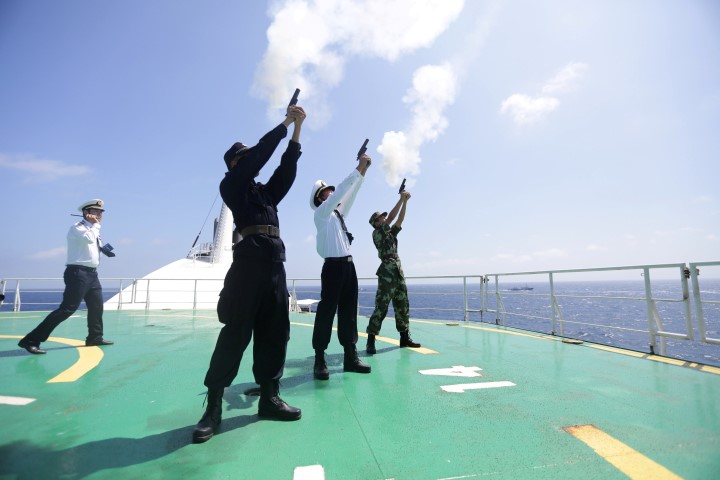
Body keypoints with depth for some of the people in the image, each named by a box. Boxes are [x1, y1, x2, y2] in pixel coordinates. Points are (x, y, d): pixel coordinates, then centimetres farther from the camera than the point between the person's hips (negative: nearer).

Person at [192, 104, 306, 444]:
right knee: (237, 330, -9)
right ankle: (214, 406, 0)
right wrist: (285, 123, 9)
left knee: (275, 329, 4)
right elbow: (261, 153, 1)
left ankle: (269, 397, 12)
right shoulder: (230, 185, 10)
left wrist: (297, 130, 16)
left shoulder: (265, 192, 27)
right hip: (250, 255, -7)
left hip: (274, 259, 7)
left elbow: (286, 168, 19)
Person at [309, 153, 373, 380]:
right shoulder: (321, 213, 0)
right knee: (326, 310, -6)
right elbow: (341, 190, -8)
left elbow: (350, 194, 22)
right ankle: (320, 360, 0)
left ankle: (350, 357, 12)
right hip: (333, 266, -8)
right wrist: (358, 169, -4)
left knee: (349, 310, 7)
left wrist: (363, 171, 16)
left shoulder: (338, 213, 21)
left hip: (348, 265, 8)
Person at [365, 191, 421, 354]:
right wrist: (401, 198, -4)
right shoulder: (376, 233, -1)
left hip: (398, 273, 8)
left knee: (403, 307, 10)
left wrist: (405, 201, 9)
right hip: (387, 274, -8)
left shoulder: (391, 234, 20)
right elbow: (391, 217, -9)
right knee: (381, 308, -10)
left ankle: (405, 337, 19)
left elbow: (400, 219, 15)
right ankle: (371, 341, -7)